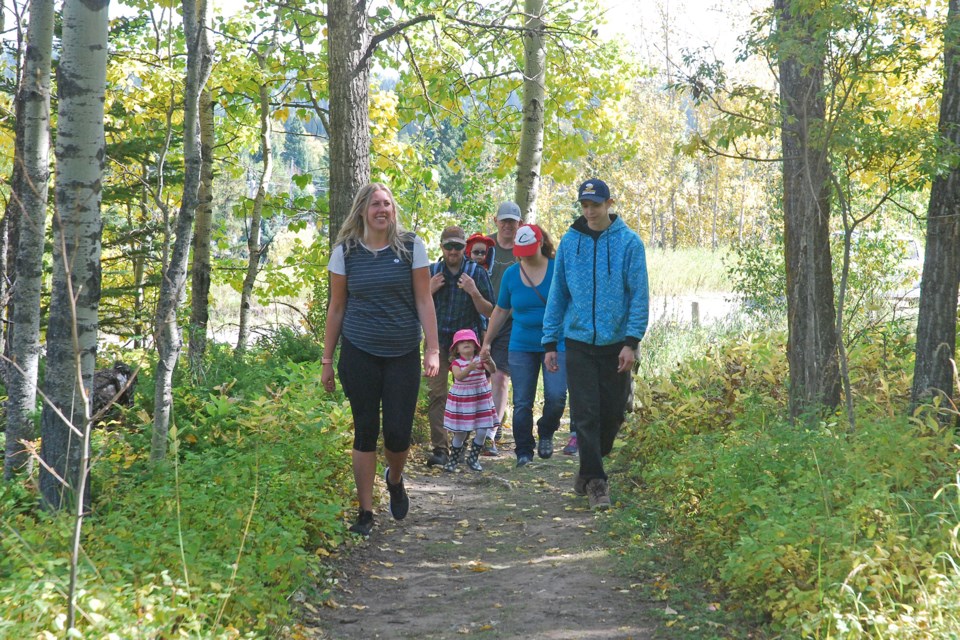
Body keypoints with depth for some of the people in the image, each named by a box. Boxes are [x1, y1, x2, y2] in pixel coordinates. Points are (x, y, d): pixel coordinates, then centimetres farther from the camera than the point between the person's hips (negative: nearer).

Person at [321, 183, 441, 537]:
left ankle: (395, 480, 32)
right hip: (359, 354, 0)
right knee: (366, 431, 2)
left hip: (403, 355, 0)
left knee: (398, 432, -2)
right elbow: (336, 308, 7)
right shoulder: (345, 252, 3)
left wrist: (433, 350, -6)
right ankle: (365, 513, 11)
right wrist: (327, 360, 7)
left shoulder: (411, 247, 1)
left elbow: (424, 301, 1)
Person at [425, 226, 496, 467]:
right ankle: (439, 449, -10)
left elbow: (489, 312, 0)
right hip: (437, 339, 1)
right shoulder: (431, 273, 7)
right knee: (436, 394, -8)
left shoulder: (477, 273, 2)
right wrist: (429, 291, -7)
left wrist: (474, 292, -16)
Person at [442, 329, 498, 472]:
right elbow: (459, 376, -26)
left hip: (480, 399, 2)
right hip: (461, 400, -2)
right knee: (460, 433, 0)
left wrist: (489, 360, -41)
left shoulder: (480, 360, -2)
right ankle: (453, 460, 20)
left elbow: (493, 370, -19)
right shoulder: (456, 363, -7)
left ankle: (473, 458, 19)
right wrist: (470, 367, -44)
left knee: (482, 432, -2)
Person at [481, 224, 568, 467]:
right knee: (522, 403, 2)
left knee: (556, 397, -13)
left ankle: (546, 434, 16)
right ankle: (523, 452, 14)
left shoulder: (558, 269, -5)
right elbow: (501, 311, 15)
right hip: (522, 346, 2)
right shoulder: (511, 274, 4)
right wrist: (487, 342, 17)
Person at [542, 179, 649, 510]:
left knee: (612, 412, 7)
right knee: (586, 414, -4)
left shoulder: (628, 241, -3)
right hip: (578, 342, 1)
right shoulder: (569, 241, 4)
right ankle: (595, 480, 3)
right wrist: (550, 342, 5)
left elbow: (639, 294, -5)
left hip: (616, 343, -1)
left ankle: (589, 470, 28)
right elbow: (557, 294, 9)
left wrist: (632, 342, -12)